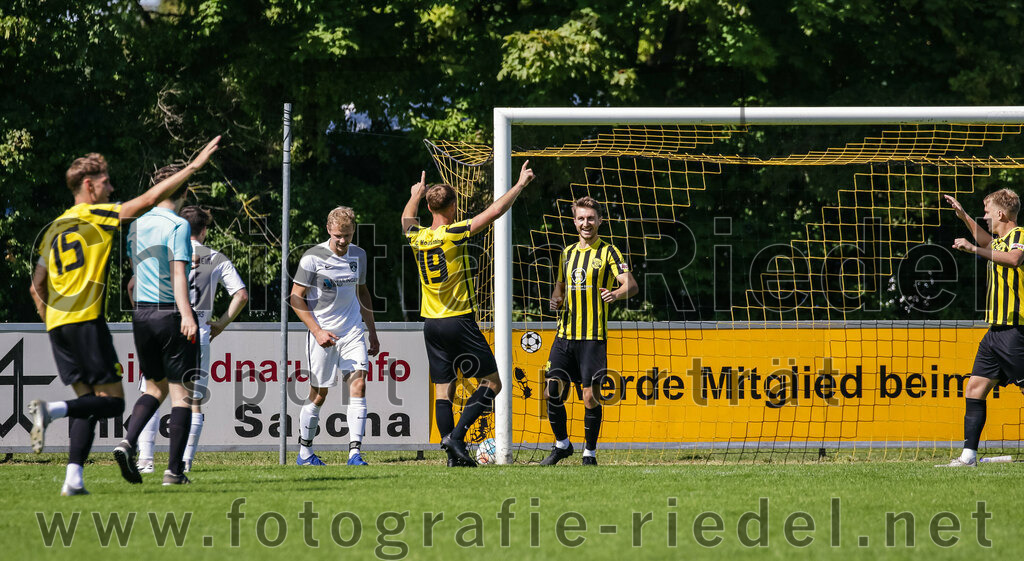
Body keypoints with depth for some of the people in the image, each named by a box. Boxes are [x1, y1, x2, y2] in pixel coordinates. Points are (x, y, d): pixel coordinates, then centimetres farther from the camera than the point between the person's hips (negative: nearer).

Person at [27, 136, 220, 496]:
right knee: (112, 401, -4)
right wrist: (194, 166, -2)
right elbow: (150, 199, -6)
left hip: (57, 323, 7)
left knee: (88, 400, 9)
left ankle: (73, 478, -6)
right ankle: (51, 410, -28)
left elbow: (37, 286, 19)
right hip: (86, 319, -7)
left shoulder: (55, 229, 19)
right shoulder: (96, 216, 0)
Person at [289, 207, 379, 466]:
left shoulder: (358, 255, 7)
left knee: (358, 384, -12)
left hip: (353, 331, 4)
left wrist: (373, 333, 21)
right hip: (323, 333, -4)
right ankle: (305, 453, 20)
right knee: (319, 394, 2)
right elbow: (296, 298, -7)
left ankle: (355, 453, -15)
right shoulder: (313, 257, -9)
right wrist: (317, 331, -15)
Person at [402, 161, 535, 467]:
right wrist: (520, 184, 0)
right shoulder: (453, 234, -13)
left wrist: (416, 195, 46)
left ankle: (453, 455, 1)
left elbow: (407, 218, 28)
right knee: (491, 382, 2)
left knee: (443, 389, 6)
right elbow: (494, 211, -11)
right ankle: (456, 435, -12)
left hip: (431, 324, 6)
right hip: (459, 321, -6)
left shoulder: (417, 238, 3)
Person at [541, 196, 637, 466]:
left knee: (590, 396, -5)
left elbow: (631, 284, -10)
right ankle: (562, 444, 19)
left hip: (593, 337, -5)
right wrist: (556, 300, 4)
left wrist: (616, 293, -32)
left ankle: (590, 454, 7)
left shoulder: (608, 252, -1)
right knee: (552, 391, -1)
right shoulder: (567, 253, 16)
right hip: (565, 334, 5)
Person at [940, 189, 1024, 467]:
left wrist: (974, 248, -36)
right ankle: (968, 455, 4)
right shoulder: (1001, 240, 19)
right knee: (974, 388, 5)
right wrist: (964, 217, 42)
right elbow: (986, 240, 45)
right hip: (996, 330, 10)